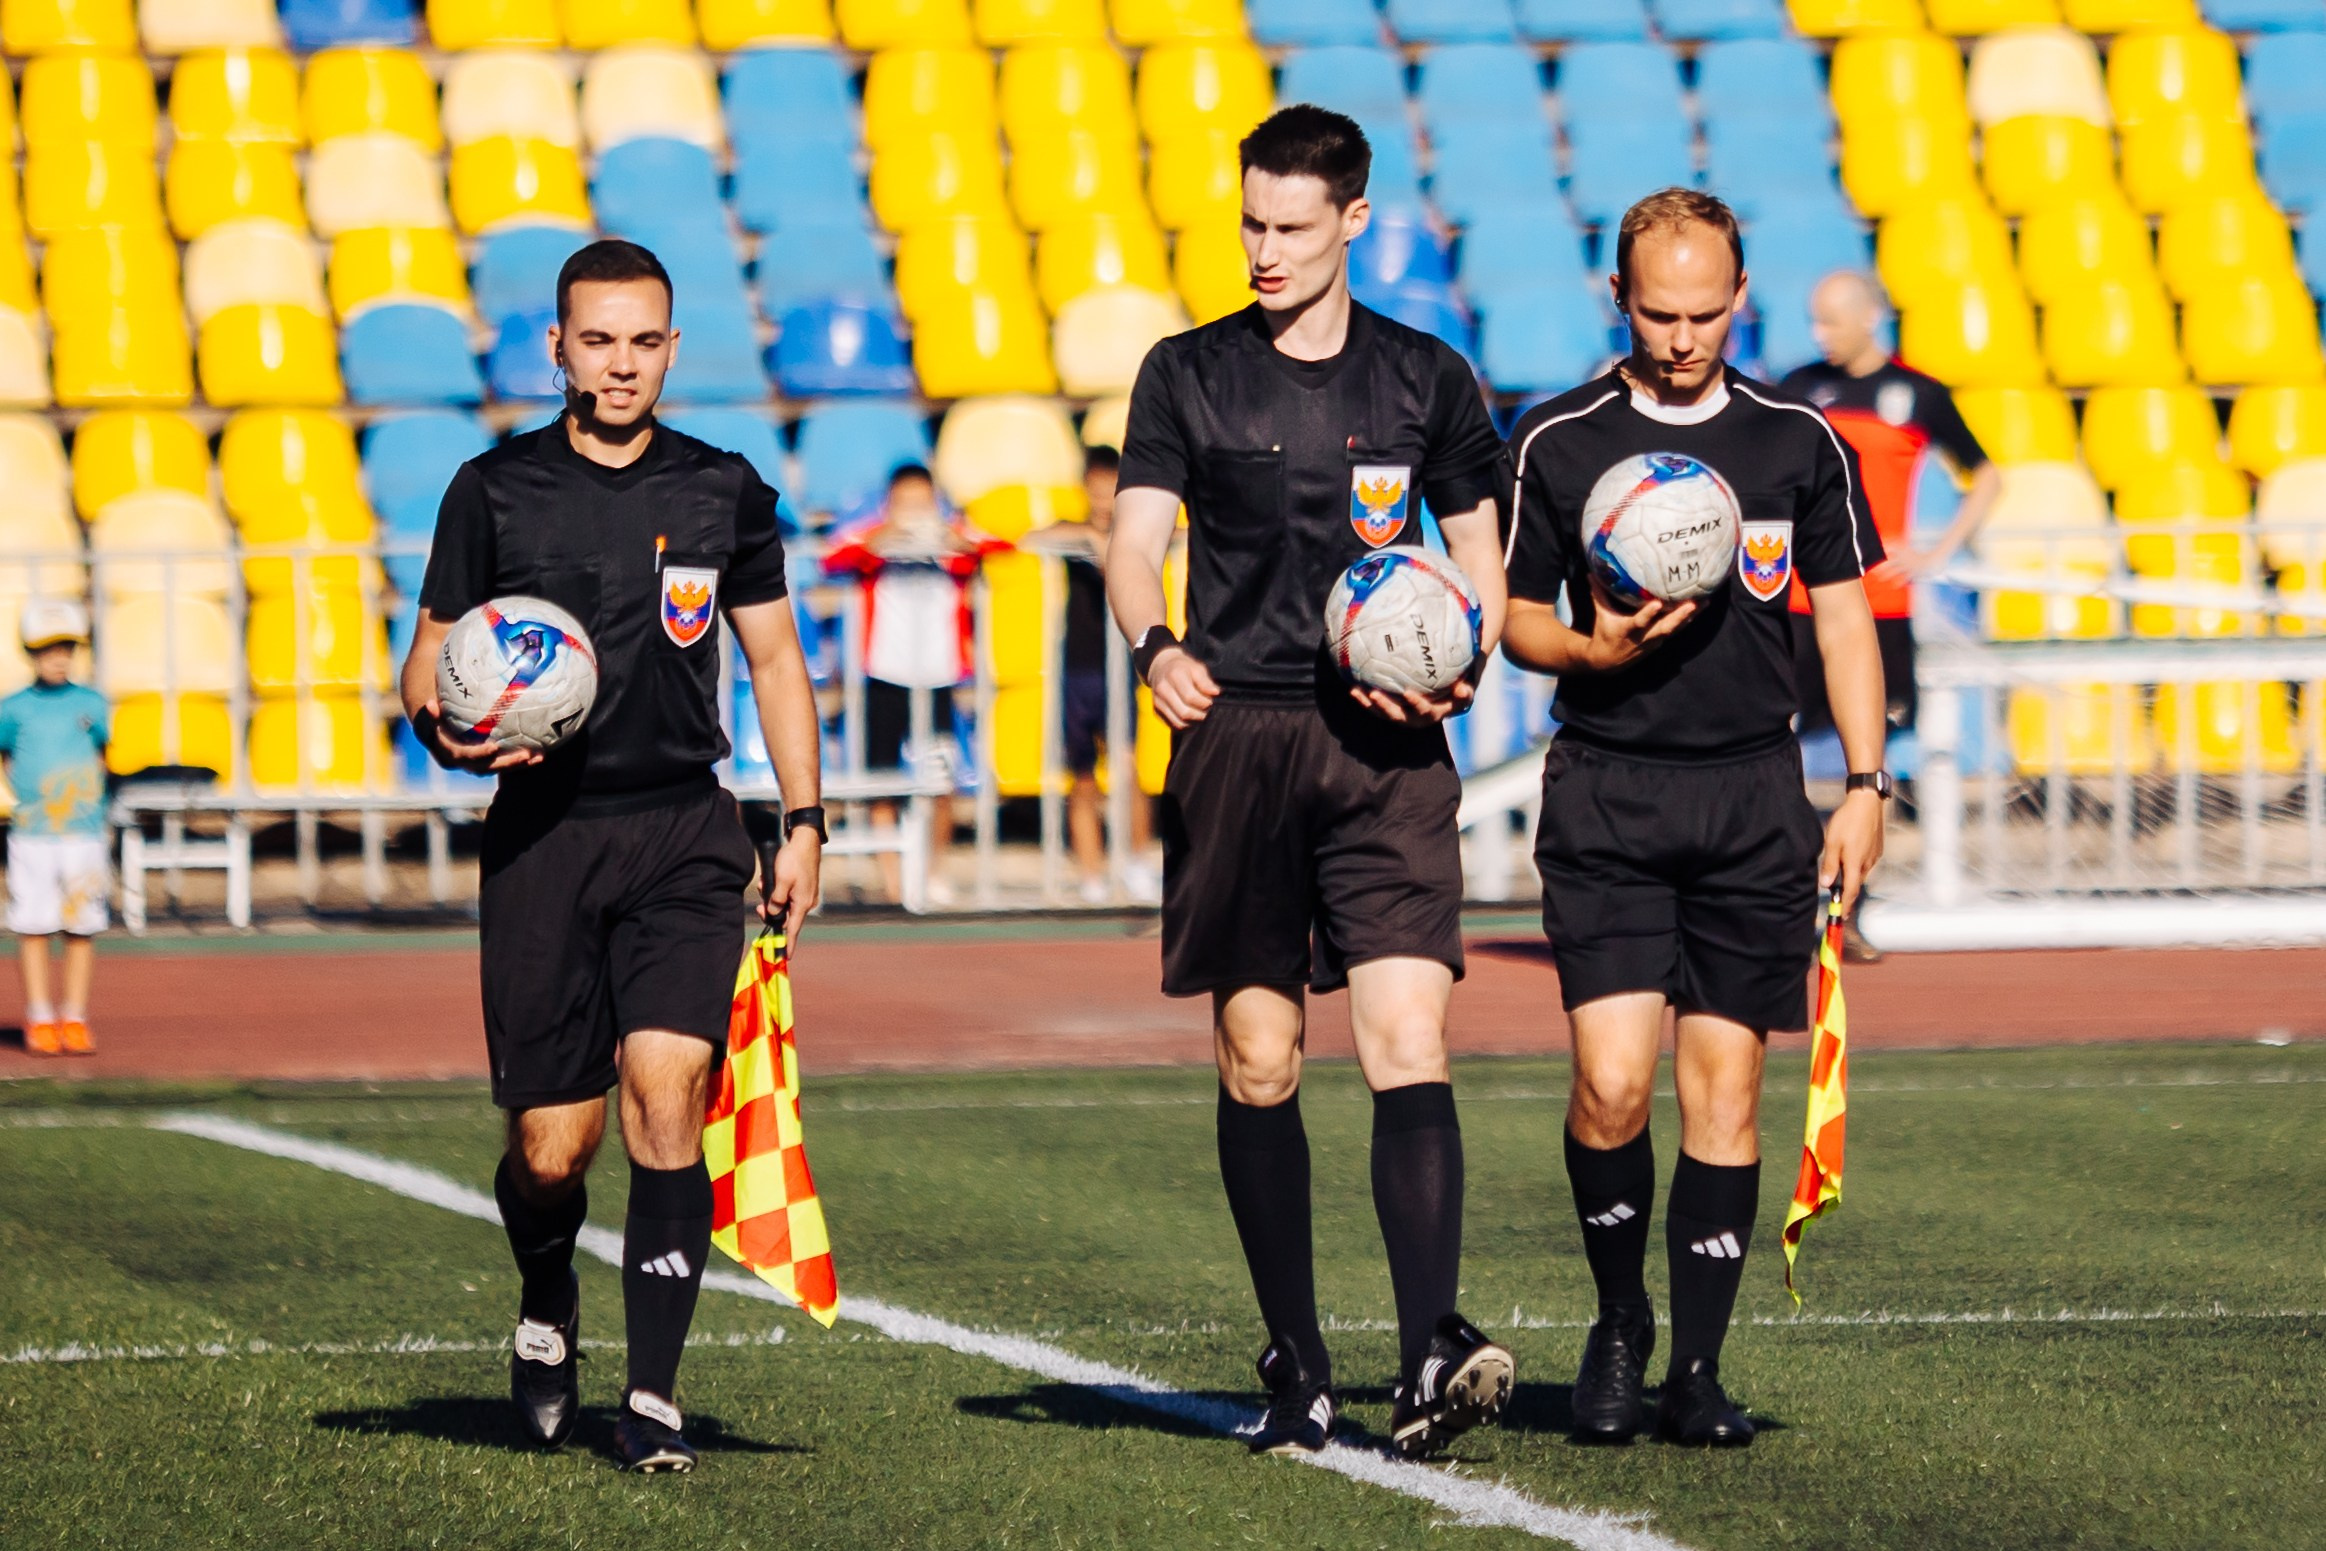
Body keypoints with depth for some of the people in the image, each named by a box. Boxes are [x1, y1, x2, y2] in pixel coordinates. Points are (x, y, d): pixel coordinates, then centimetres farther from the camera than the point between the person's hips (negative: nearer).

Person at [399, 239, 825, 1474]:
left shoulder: (724, 491, 7)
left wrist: (803, 824, 8)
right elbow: (427, 663, 9)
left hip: (683, 834, 0)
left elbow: (775, 657, 15)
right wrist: (444, 729, -14)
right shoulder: (494, 491, 4)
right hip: (542, 833, 0)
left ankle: (655, 1392, -12)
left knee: (667, 1092, -18)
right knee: (551, 1146, -2)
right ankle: (547, 1308, 32)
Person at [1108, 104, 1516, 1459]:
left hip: (1386, 751, -1)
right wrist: (1158, 646, -19)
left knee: (1409, 1038, -14)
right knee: (1258, 1061, 2)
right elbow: (1136, 541, 2)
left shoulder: (1425, 379, 10)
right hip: (1238, 738, 1)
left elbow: (1481, 558, 16)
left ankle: (1432, 1350, -23)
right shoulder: (1190, 374, 8)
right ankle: (1297, 1367, 11)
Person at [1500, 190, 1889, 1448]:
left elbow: (1843, 618, 11)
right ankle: (1618, 1320, 11)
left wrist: (1864, 786, 4)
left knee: (1724, 1086, 0)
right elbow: (1516, 620, 8)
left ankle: (1697, 1370, 7)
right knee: (1611, 1084, -12)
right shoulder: (1556, 443, 2)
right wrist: (1593, 649, -14)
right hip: (1605, 791, -1)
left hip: (1754, 795, 2)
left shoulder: (1799, 443, 6)